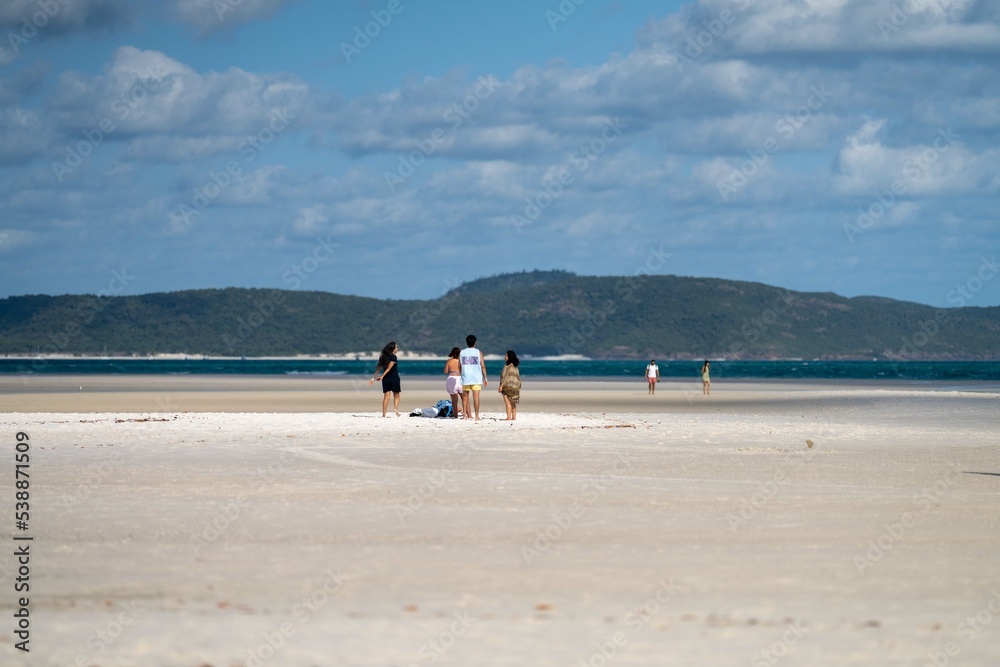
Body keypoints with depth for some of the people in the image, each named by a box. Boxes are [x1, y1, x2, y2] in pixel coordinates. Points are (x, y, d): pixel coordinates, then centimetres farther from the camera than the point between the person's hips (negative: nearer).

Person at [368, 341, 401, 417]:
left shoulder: (383, 357, 8)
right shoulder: (393, 357, -10)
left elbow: (379, 368, 8)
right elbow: (389, 368, -16)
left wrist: (373, 378, 10)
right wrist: (382, 376, -16)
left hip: (386, 379, 5)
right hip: (394, 378, -5)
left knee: (386, 396, 3)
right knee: (396, 395, 8)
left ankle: (384, 414, -4)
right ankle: (395, 408, -14)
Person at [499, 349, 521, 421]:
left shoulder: (507, 366, -12)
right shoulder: (515, 367, 13)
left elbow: (505, 377, -16)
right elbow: (518, 378, 15)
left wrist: (501, 386, -15)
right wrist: (519, 386, 21)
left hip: (508, 386, -9)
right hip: (515, 387, 9)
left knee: (507, 402, -8)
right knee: (513, 403, 12)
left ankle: (509, 417, -12)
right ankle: (514, 417, 12)